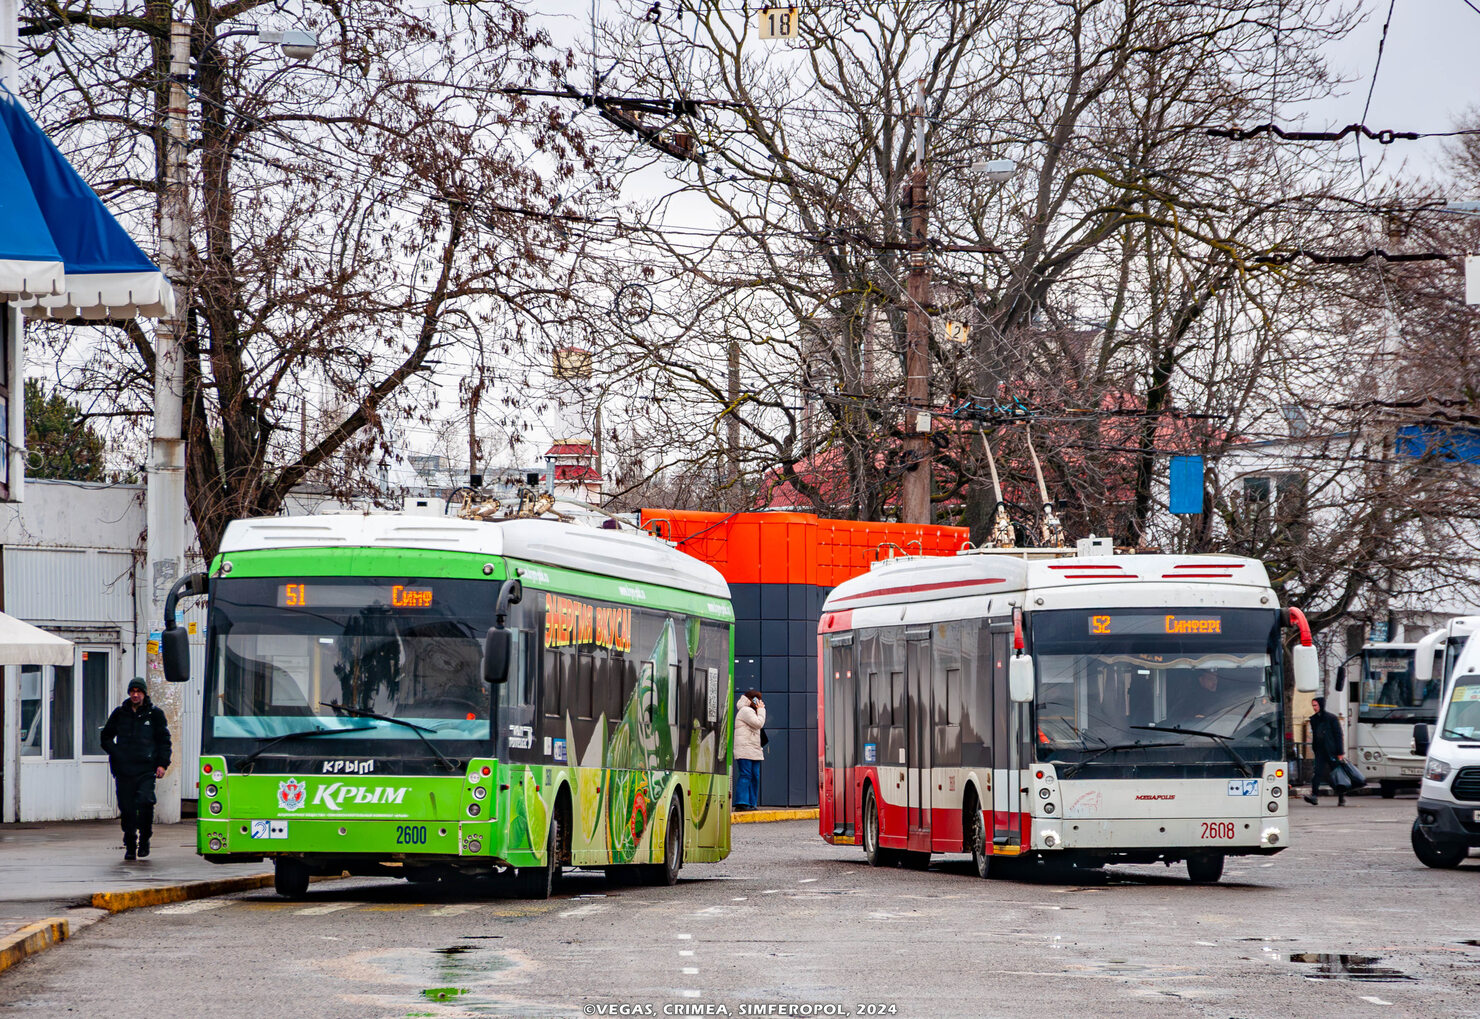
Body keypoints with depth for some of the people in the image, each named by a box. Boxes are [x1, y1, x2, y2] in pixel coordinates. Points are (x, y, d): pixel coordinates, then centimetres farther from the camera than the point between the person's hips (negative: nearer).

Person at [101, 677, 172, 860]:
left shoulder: (155, 714, 6)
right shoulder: (119, 713, 11)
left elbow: (164, 741, 10)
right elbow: (106, 737, 22)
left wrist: (162, 764, -1)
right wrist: (116, 753, 7)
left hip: (146, 769, -2)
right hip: (123, 769, 2)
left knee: (145, 801, -21)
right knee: (127, 808, 1)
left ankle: (144, 838, -4)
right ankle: (130, 846, 11)